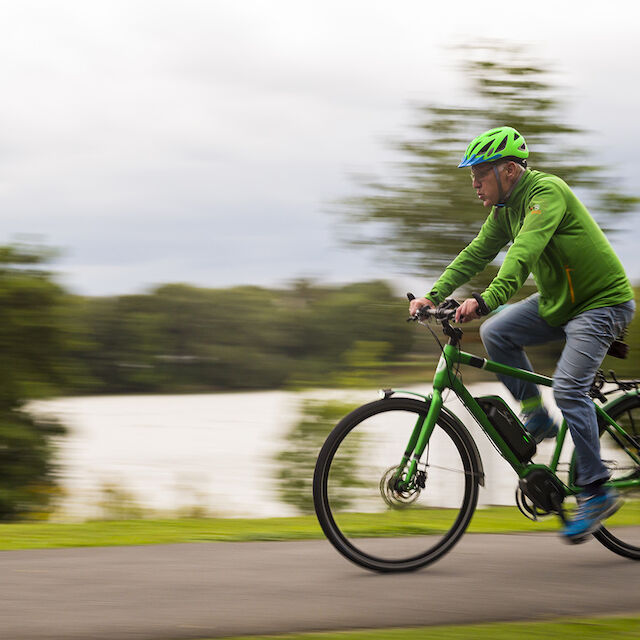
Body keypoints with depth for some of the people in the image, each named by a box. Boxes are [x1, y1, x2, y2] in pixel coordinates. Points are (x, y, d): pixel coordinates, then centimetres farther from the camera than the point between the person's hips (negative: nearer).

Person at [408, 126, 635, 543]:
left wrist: (485, 300, -48)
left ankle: (597, 492, -13)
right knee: (496, 332, -7)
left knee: (568, 387, -21)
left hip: (602, 303, -9)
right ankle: (537, 418, 5)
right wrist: (434, 296, -6)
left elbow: (524, 253, -36)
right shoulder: (505, 208, 6)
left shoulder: (547, 192, -22)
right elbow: (476, 254, 7)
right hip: (558, 300, 9)